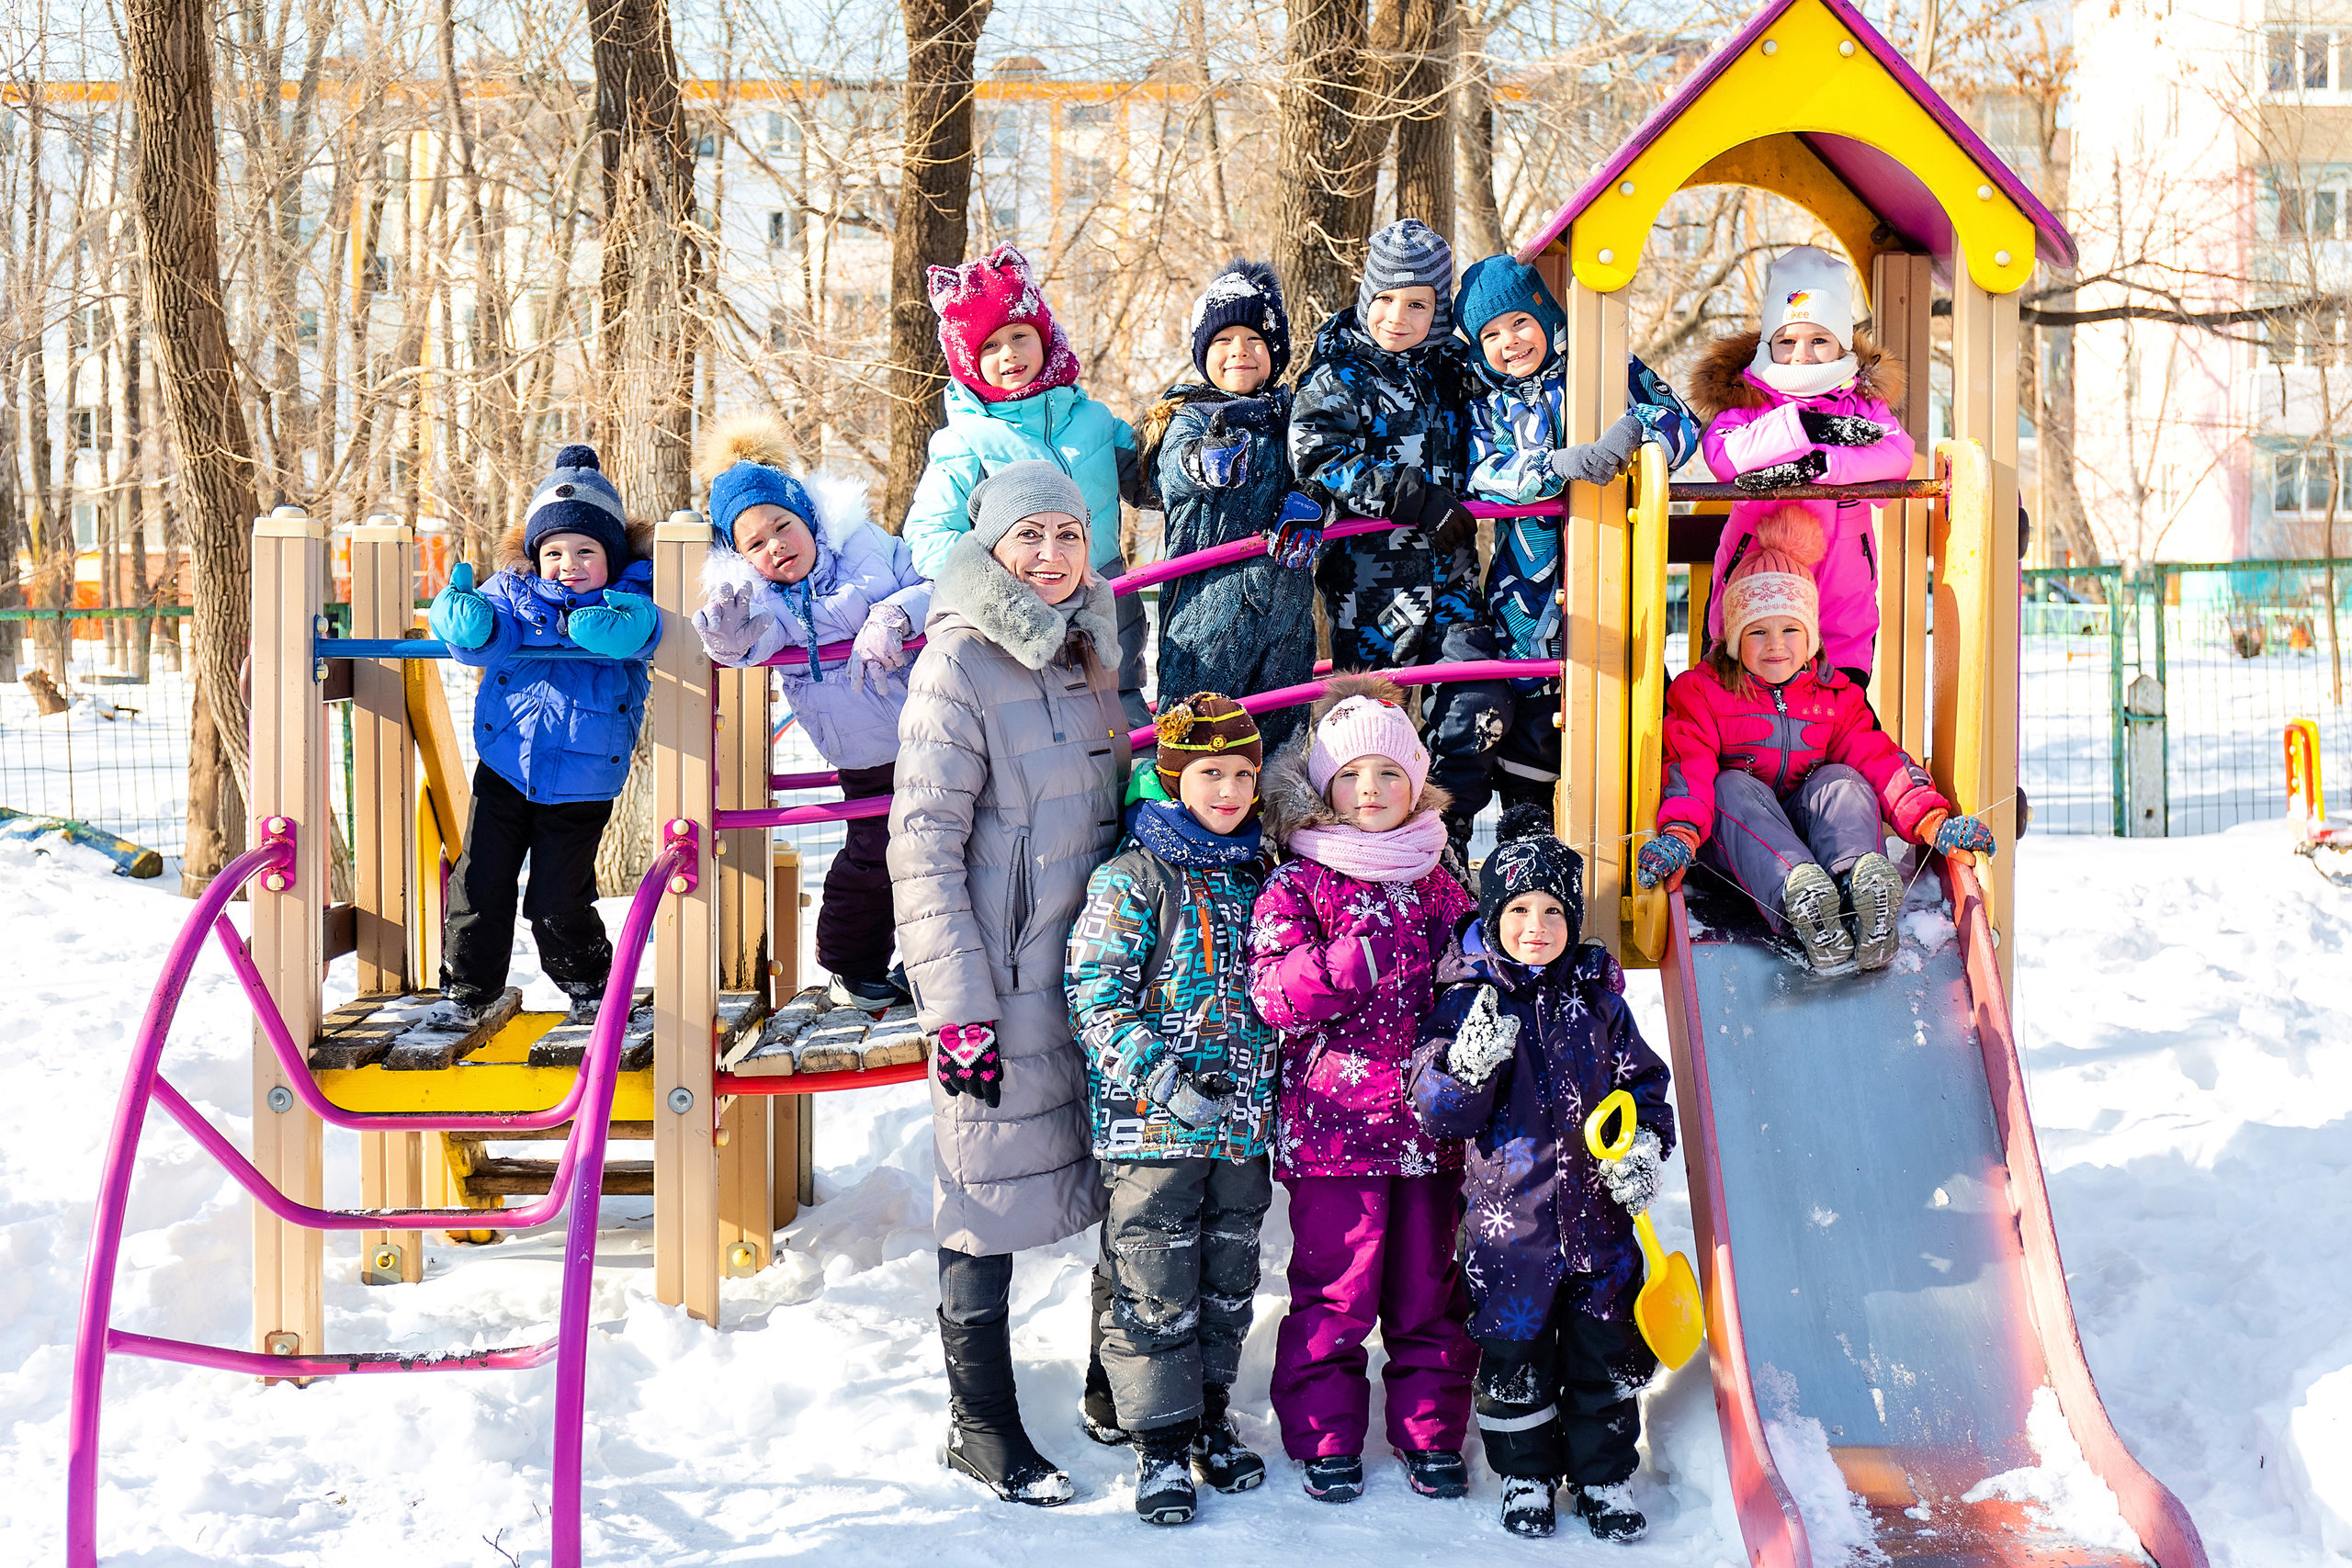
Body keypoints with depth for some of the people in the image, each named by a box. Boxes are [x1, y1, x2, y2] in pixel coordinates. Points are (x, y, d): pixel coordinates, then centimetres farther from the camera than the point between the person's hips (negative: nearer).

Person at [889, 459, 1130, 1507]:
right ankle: (979, 1422, 16)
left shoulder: (1087, 653, 11)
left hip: (1091, 972, 7)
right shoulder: (958, 661, -11)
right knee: (990, 1192, 2)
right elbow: (923, 846, -15)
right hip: (1002, 984, -7)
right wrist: (957, 1005, -19)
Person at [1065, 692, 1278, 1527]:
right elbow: (1093, 991, -14)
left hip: (1243, 1118, 6)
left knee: (1228, 1276, 15)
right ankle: (1161, 1439, 12)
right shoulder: (1134, 876, -9)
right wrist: (1162, 1078, -22)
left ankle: (1211, 1412, 30)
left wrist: (1270, 1088, 17)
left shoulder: (1255, 872, 10)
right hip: (1153, 1119, -6)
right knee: (1155, 1282, 0)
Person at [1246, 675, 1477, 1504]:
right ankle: (1326, 1436, 17)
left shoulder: (1440, 885, 12)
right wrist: (1368, 951, -22)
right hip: (1333, 1122, -4)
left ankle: (1431, 1432, 24)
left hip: (1429, 1121, 4)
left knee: (1428, 1285, 10)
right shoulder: (1297, 886, -2)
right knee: (1335, 1287, 2)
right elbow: (1276, 994, -14)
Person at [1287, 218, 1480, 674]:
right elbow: (1317, 460, -20)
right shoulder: (1339, 376, -7)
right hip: (1371, 576, -5)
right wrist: (1418, 502, -23)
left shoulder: (1452, 365, 10)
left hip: (1451, 568, 5)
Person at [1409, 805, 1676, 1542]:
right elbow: (1438, 1112, -9)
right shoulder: (1468, 1002, -5)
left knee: (1606, 1355, 10)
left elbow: (1643, 1082, 13)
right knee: (1514, 1357, 7)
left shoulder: (1597, 998, 4)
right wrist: (1473, 1061, -27)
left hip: (1598, 1215, 3)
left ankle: (1604, 1479, 26)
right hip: (1508, 1215, -2)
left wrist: (1643, 1149, -4)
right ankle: (1525, 1475, 26)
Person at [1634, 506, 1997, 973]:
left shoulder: (1836, 695, 12)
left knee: (1843, 781, -23)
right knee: (1733, 786, -32)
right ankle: (1796, 894, -60)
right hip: (1734, 833, -2)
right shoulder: (1700, 691, 3)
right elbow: (1690, 767, -13)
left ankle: (1863, 880, -56)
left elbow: (1878, 760, 0)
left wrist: (1933, 821, -19)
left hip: (1810, 824, 2)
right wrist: (1679, 833, -34)